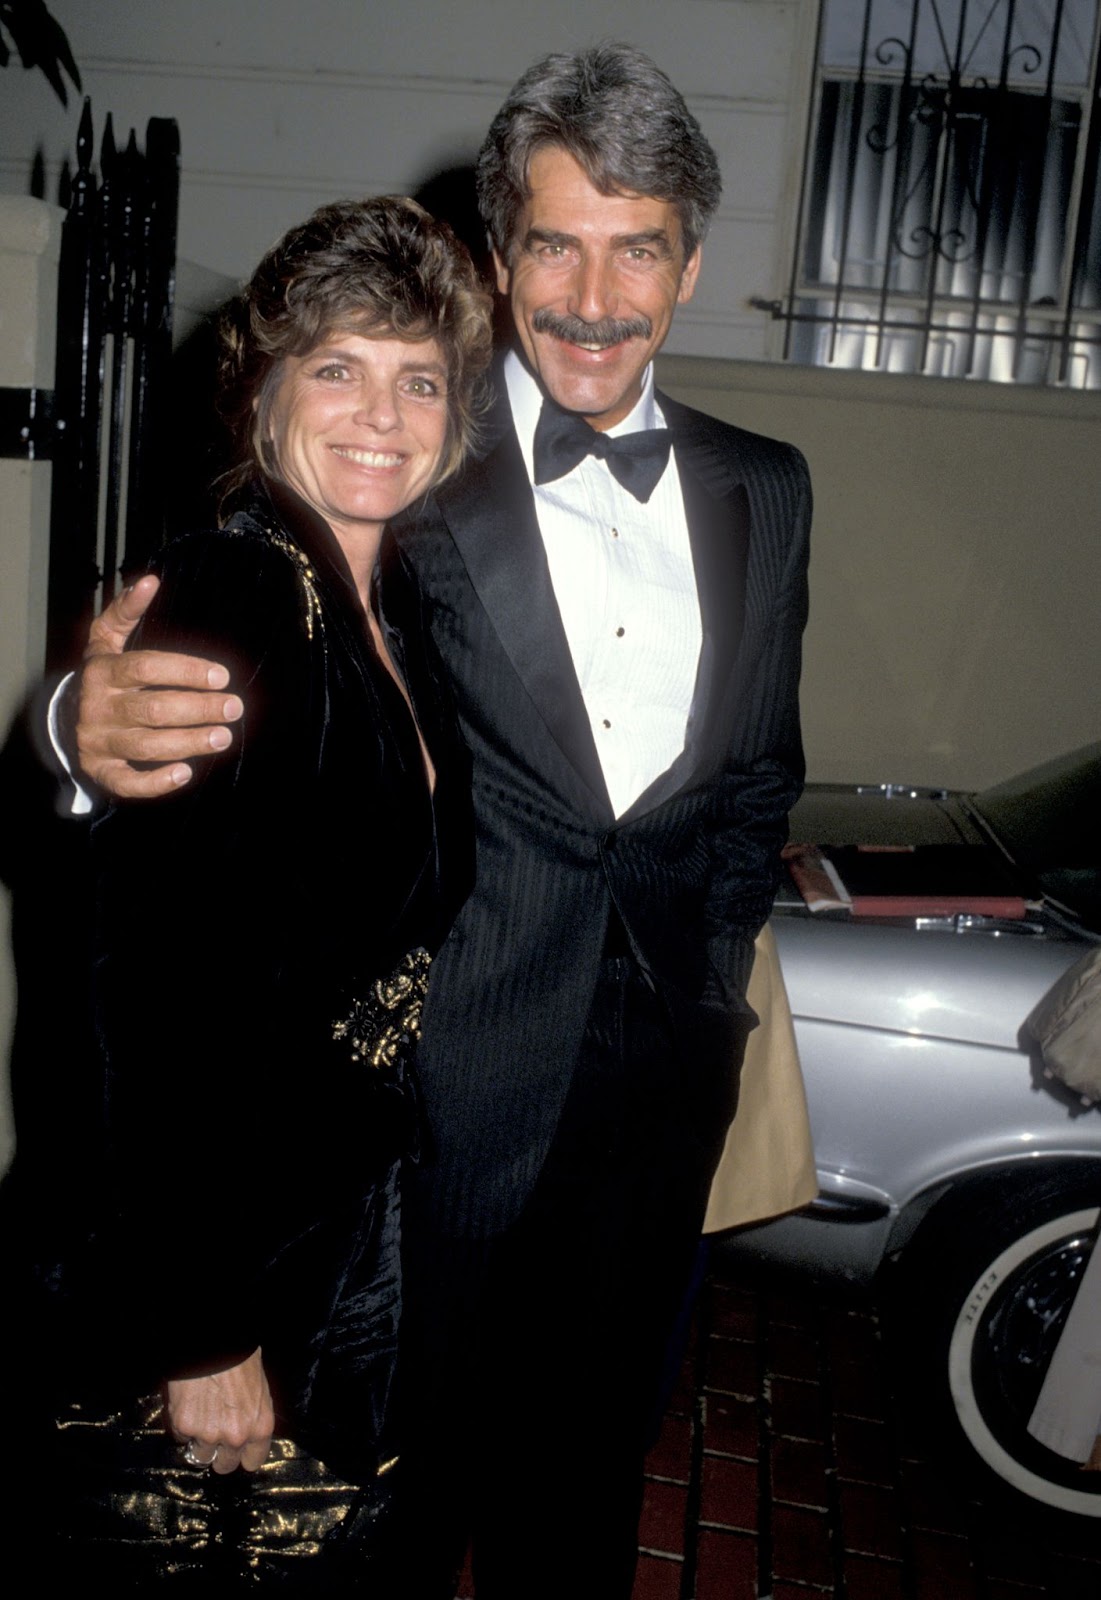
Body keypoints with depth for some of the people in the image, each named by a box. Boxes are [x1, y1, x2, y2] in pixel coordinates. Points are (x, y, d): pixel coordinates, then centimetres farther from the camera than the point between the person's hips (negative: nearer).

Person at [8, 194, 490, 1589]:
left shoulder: (389, 616, 5)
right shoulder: (224, 612, -21)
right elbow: (160, 990, -24)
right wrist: (203, 1330, -19)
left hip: (354, 1230, 8)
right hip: (216, 1261, -8)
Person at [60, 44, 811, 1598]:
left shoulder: (766, 489, 4)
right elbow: (264, 742, -18)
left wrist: (712, 950, 3)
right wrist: (108, 727, -38)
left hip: (664, 1074, 4)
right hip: (452, 1077, -3)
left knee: (588, 1455, 23)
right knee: (409, 1470, 16)